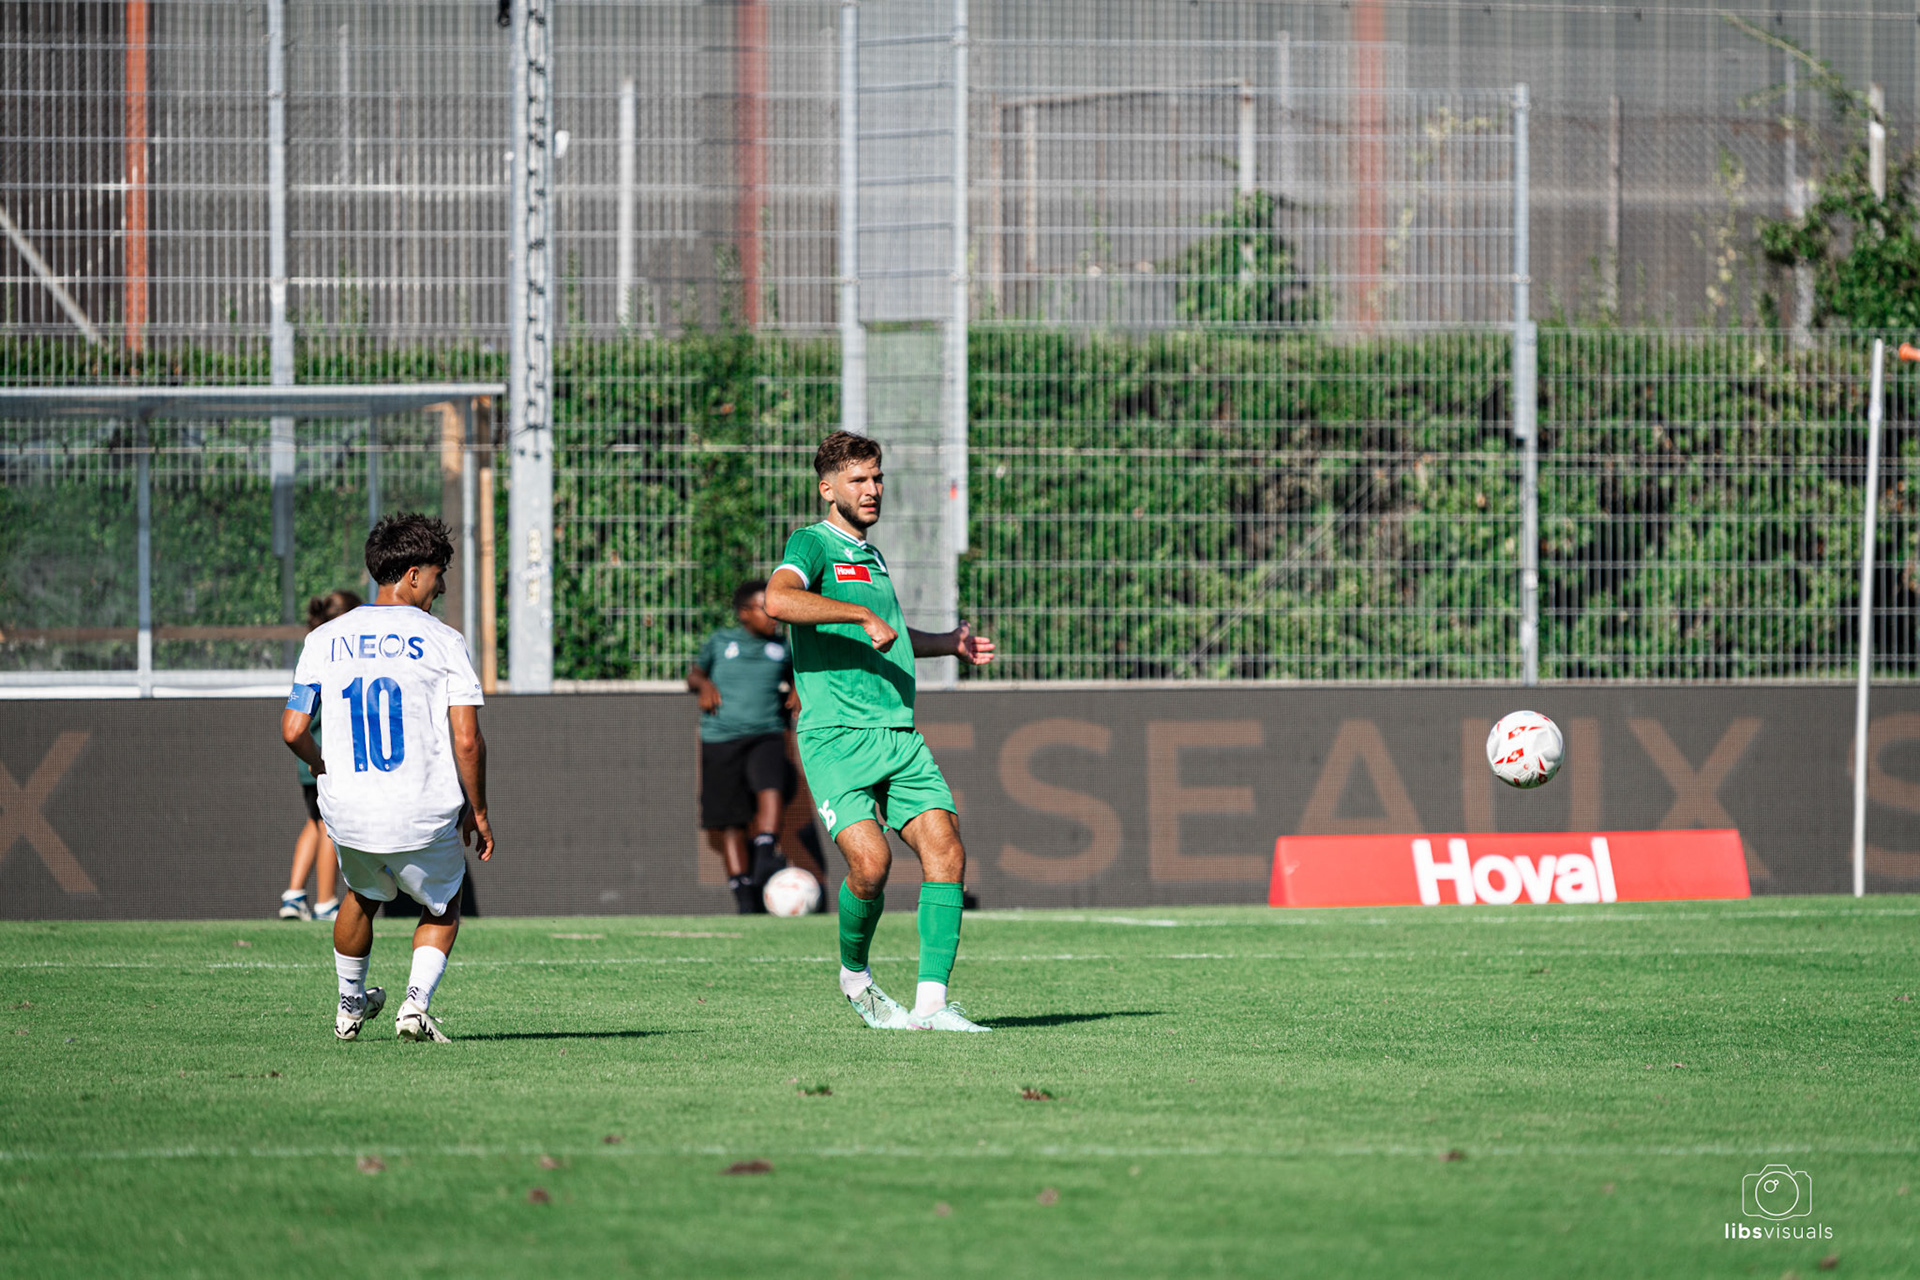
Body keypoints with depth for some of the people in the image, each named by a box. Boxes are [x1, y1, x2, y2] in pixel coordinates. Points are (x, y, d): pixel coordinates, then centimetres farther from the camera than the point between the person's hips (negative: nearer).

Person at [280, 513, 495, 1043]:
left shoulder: (325, 640, 3)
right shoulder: (443, 642, -6)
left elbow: (294, 731, 0)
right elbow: (467, 740, -11)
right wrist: (477, 812, 2)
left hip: (348, 816, 3)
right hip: (426, 818, -3)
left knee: (362, 896, 33)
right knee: (443, 909, 24)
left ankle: (349, 1009, 44)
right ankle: (417, 1002, 3)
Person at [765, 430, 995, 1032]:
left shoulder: (870, 555, 24)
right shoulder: (813, 544, -1)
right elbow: (778, 599, -25)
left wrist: (949, 643, 33)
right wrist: (864, 615, -25)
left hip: (899, 735, 7)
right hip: (836, 736, -7)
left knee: (946, 851, -11)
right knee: (871, 862, -20)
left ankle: (931, 1002, -12)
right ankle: (855, 975, 8)